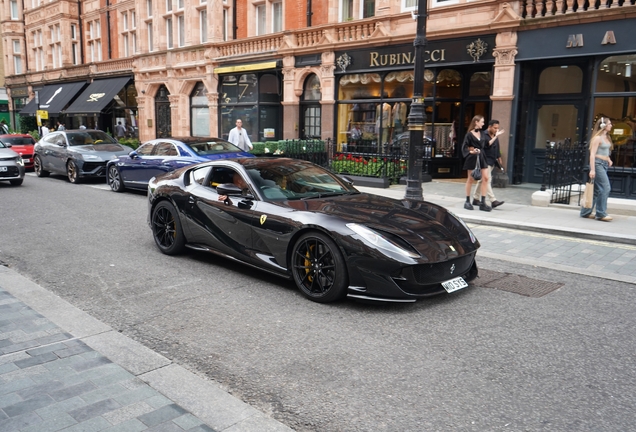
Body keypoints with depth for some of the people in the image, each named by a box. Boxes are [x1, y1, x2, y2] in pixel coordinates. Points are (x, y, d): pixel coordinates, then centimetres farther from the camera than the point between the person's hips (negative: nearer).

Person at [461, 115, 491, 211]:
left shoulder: (482, 134, 13)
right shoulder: (469, 134, -4)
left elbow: (486, 145, 14)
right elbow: (464, 147, -7)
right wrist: (471, 151, -20)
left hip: (481, 157, 6)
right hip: (472, 158, -5)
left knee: (485, 178, -4)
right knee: (470, 179, 4)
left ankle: (483, 202, -2)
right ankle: (467, 201, 15)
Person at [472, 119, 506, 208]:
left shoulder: (495, 136, 16)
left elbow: (497, 149, 24)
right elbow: (487, 144, -25)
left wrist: (499, 160, 22)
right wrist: (496, 136, -24)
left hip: (492, 162, 9)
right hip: (485, 161, -9)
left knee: (482, 180, 14)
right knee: (487, 180, -12)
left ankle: (475, 199, 22)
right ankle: (493, 201, -18)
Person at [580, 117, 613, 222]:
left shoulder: (607, 137, 16)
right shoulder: (597, 138, -10)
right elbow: (592, 154, -15)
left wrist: (609, 159, 10)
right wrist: (592, 169, -20)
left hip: (604, 164, 9)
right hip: (598, 164, -9)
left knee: (597, 190, 9)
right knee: (605, 188, -12)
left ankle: (585, 212, 14)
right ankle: (601, 214, -6)